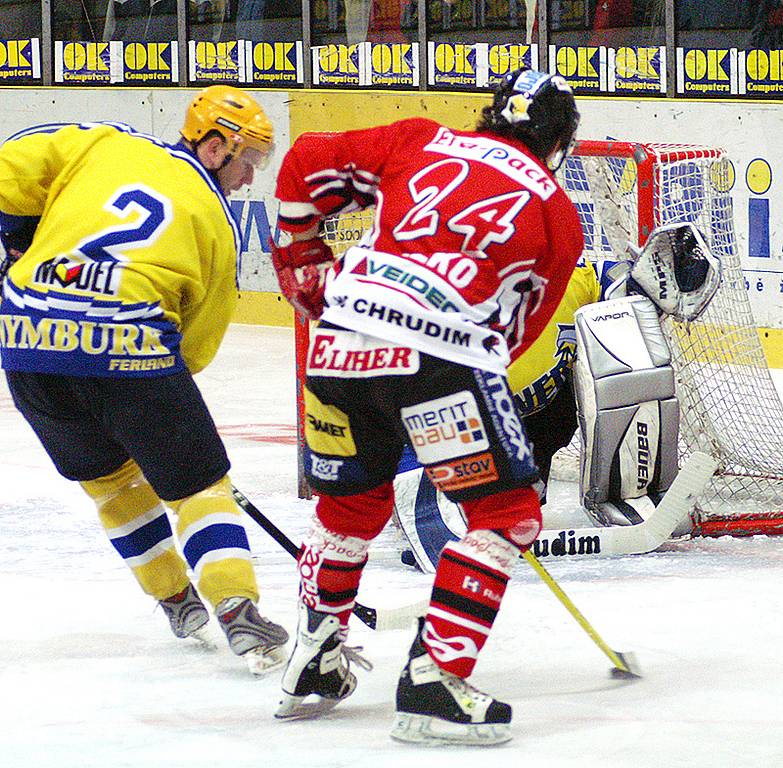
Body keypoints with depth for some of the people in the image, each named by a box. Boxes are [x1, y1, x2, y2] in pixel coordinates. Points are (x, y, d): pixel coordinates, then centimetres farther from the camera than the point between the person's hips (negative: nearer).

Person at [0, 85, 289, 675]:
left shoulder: (104, 144, 16)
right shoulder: (216, 221, 12)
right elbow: (197, 343, 15)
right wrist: (165, 378, 31)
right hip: (128, 344, -4)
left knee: (106, 472, 25)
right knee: (197, 480, 9)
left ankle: (177, 599, 32)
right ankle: (236, 608, -7)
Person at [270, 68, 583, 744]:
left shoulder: (420, 141, 21)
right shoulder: (556, 215, 15)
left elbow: (309, 163, 20)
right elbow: (516, 327, 18)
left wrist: (302, 255, 33)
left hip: (339, 335, 5)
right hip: (440, 353, -5)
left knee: (351, 501, 26)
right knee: (507, 511, 6)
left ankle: (311, 666, 32)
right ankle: (433, 681, -4)